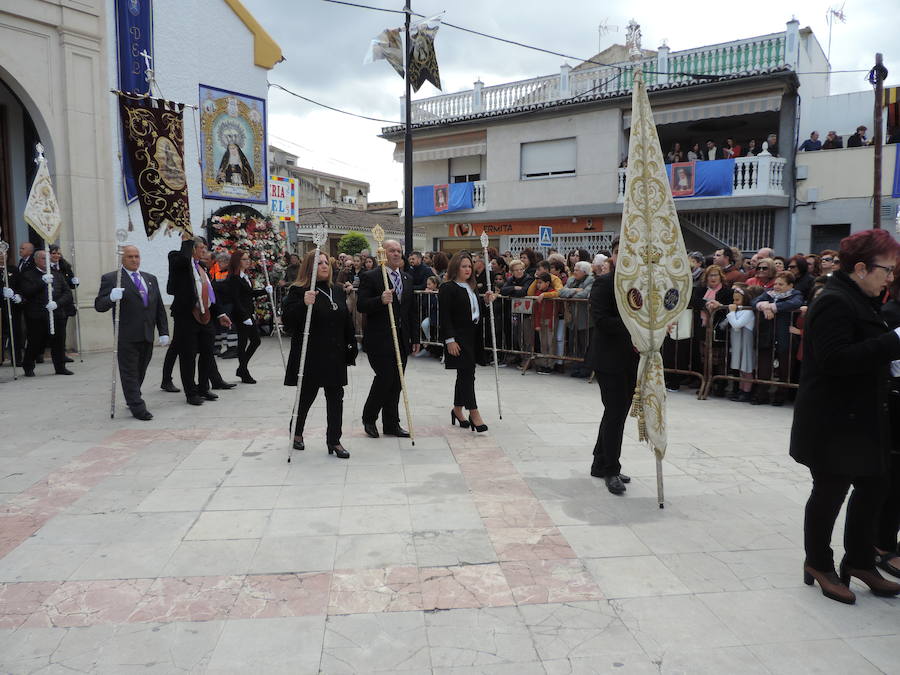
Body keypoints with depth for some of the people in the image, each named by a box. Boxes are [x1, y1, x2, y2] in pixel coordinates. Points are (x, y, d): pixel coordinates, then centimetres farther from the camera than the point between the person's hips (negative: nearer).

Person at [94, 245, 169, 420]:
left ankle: (132, 399, 30)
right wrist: (111, 298, -26)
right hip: (127, 336, -5)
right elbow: (99, 305, -5)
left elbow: (159, 308, 15)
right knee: (129, 372, -2)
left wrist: (163, 332, 9)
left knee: (140, 371, 14)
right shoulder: (110, 279, -1)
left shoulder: (151, 279, 15)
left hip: (147, 335, 5)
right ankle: (137, 407, 2)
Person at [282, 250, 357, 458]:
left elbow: (347, 321, 15)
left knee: (336, 397, 4)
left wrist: (351, 348, 12)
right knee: (307, 396, 9)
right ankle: (297, 433, 34)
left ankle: (334, 440, 13)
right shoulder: (298, 291, -8)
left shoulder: (337, 291, 11)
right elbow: (287, 319, -18)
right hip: (310, 355, -5)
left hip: (335, 355, 5)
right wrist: (304, 304, -32)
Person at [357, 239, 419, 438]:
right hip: (379, 340, -6)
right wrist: (381, 300, -30)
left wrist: (415, 338, 14)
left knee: (396, 382, 9)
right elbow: (361, 305, -13)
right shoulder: (370, 277, -5)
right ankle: (368, 419, 14)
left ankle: (391, 424, 19)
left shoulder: (408, 279, 15)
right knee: (385, 378, -8)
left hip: (401, 340, 6)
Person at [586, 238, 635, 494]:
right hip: (609, 358, -7)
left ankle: (601, 464, 26)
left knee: (619, 411, 13)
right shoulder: (603, 283, -8)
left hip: (631, 359, 7)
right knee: (616, 412, -6)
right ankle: (611, 470, 7)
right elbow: (600, 320, -18)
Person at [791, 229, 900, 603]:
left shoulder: (859, 300, 14)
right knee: (830, 492, 5)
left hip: (861, 418, 10)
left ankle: (859, 561, 33)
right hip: (834, 422, -10)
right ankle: (819, 565, 24)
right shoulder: (833, 302, -19)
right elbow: (835, 359, -29)